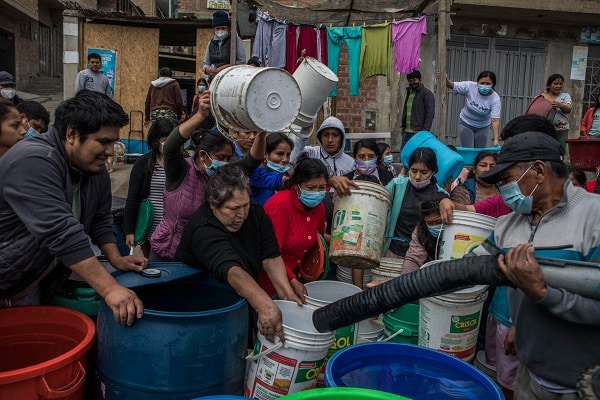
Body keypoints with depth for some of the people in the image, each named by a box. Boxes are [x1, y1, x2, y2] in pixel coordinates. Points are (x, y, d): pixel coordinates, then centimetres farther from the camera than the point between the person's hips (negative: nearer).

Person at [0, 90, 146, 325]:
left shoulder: (95, 168, -2)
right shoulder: (34, 163, -33)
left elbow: (100, 220, 9)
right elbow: (62, 233, -42)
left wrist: (116, 260, -5)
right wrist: (110, 289, -45)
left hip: (38, 285, 9)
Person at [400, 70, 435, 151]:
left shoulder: (427, 94, -6)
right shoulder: (409, 93, 19)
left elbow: (430, 113, -13)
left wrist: (425, 130, -20)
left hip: (419, 132, -8)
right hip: (407, 132, 8)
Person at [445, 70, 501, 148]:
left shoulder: (495, 99, -25)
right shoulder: (470, 87, -22)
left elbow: (495, 120, -29)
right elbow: (452, 85, -15)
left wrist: (496, 139, -39)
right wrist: (446, 79, -39)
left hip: (483, 127, 0)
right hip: (466, 124, 0)